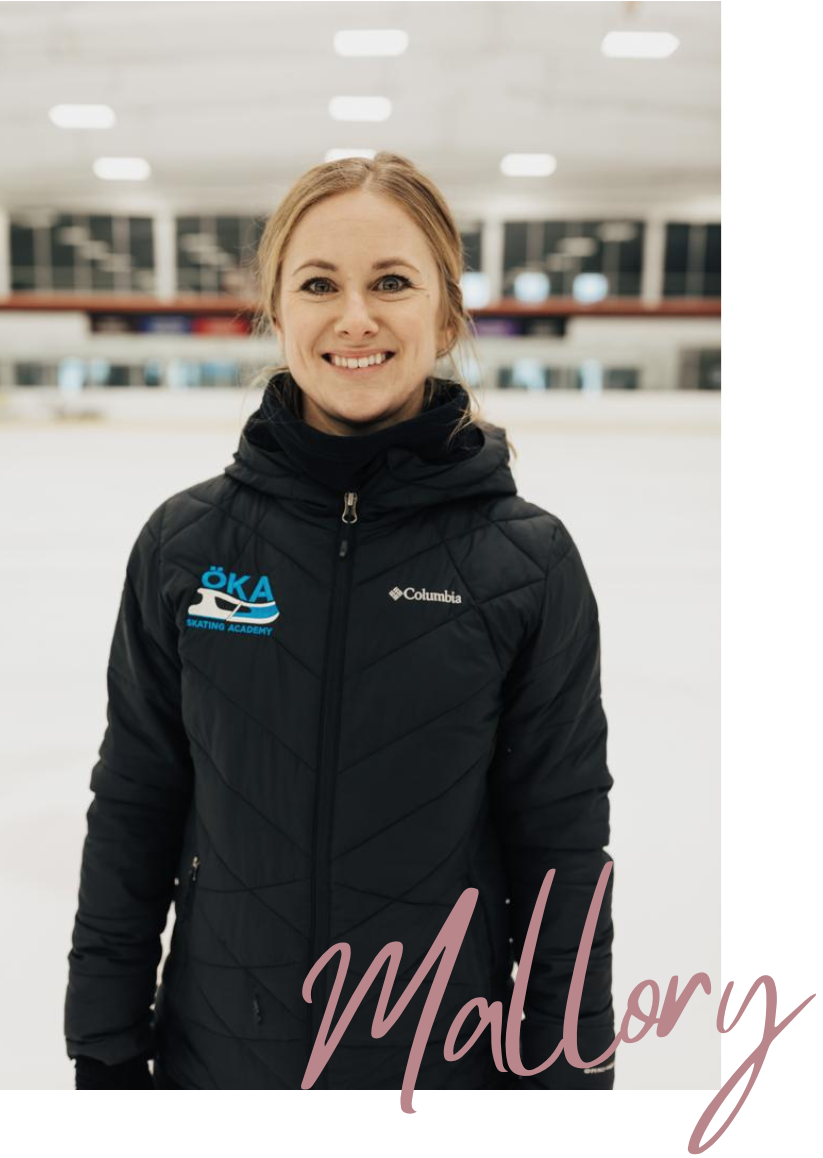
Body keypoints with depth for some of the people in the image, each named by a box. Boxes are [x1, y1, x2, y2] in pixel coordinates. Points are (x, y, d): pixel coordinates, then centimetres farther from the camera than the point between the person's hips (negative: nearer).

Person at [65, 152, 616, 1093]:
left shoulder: (529, 561, -12)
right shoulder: (186, 542, -8)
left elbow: (563, 855, -6)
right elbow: (133, 811, -1)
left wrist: (568, 1066, -4)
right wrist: (107, 1051, 2)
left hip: (450, 1054, -1)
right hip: (217, 1050, 2)